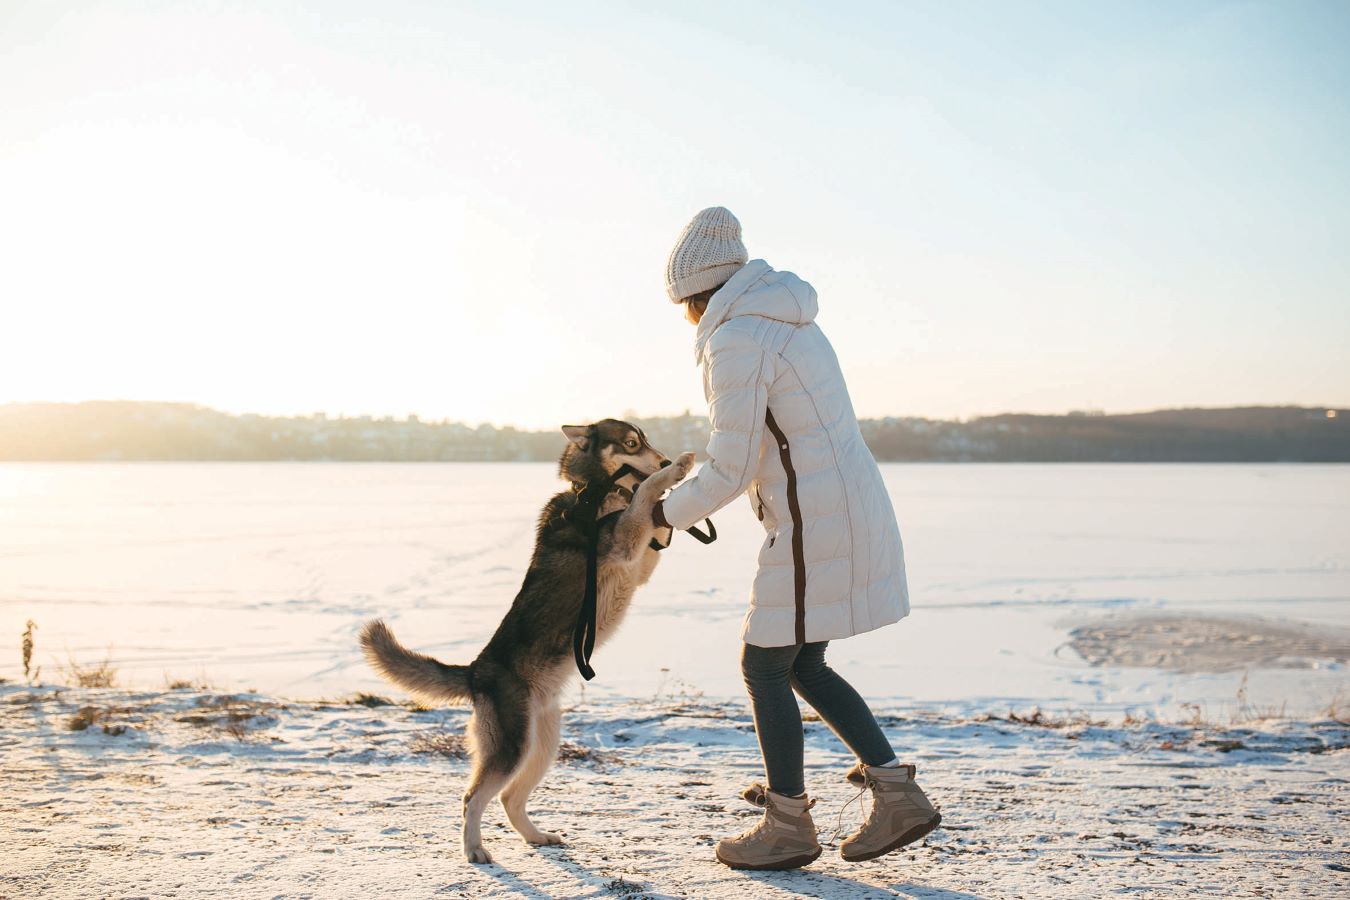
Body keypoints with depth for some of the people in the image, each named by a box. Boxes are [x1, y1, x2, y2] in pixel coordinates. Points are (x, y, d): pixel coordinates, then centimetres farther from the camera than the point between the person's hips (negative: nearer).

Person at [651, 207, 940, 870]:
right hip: (852, 509, 10)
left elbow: (729, 473, -15)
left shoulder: (735, 343, -16)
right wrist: (694, 495, 21)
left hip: (814, 524, -10)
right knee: (801, 666, 18)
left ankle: (788, 826, 17)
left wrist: (668, 513, 3)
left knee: (764, 667, 5)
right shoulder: (787, 321, 15)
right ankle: (896, 796, 18)